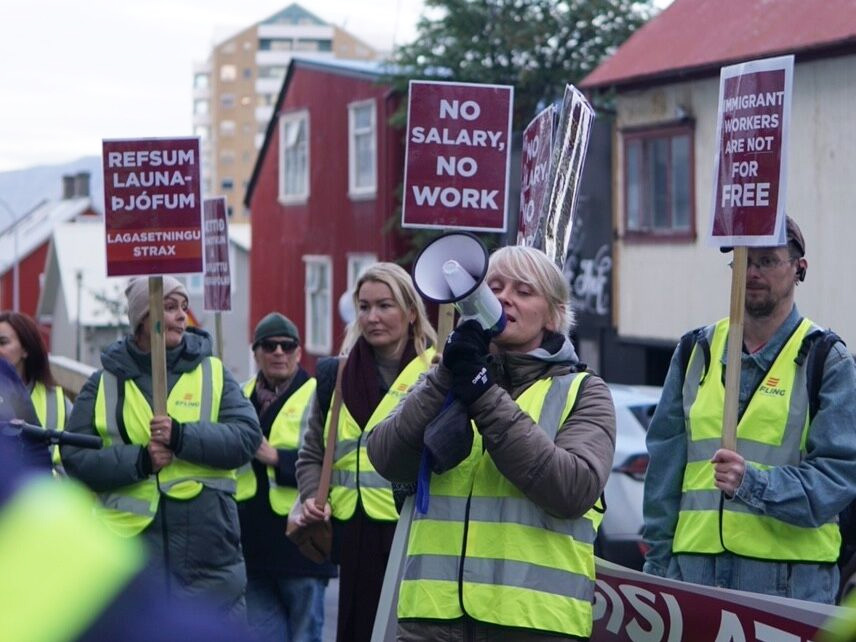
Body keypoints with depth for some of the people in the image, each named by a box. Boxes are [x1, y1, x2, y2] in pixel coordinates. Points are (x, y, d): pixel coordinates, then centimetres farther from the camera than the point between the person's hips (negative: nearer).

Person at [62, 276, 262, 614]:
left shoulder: (212, 372, 7)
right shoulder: (104, 383, 7)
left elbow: (247, 436, -5)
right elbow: (74, 454, 0)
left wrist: (183, 436, -19)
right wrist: (138, 460, -15)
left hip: (206, 543, 0)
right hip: (130, 538, 0)